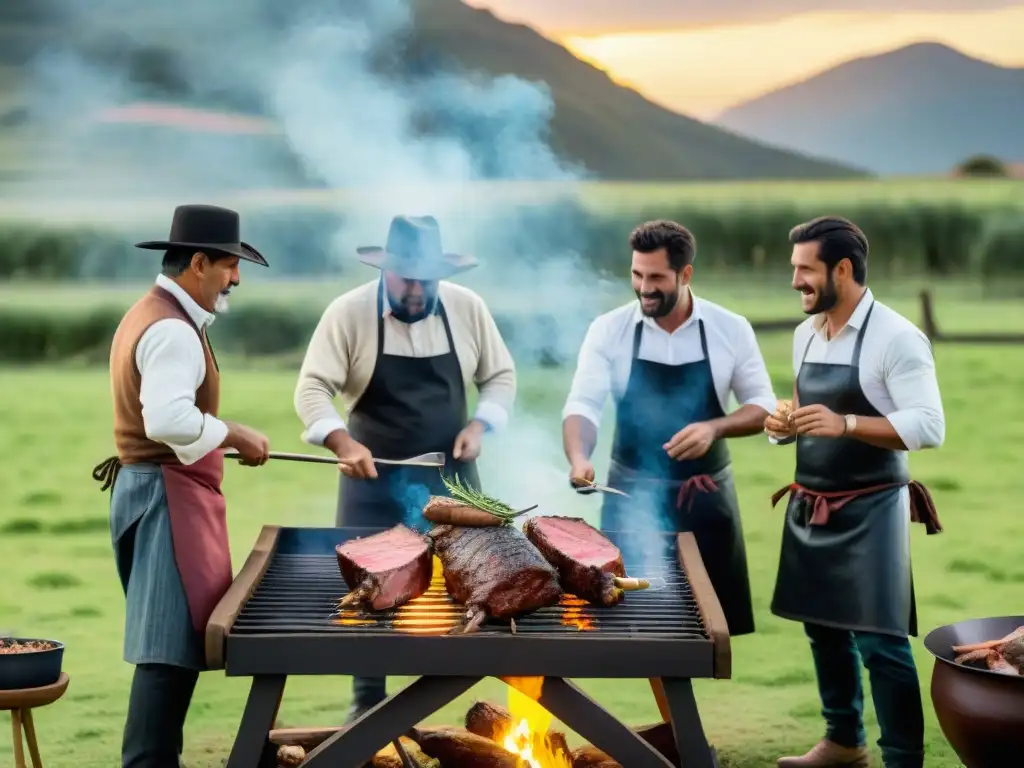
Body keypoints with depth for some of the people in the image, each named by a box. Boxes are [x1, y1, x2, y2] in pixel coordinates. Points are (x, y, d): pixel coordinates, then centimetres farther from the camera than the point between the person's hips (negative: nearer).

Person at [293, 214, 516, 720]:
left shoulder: (467, 308, -3)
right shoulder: (349, 312, -12)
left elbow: (501, 375, 7)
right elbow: (312, 387, -13)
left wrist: (479, 425, -10)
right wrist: (343, 444, -28)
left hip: (449, 475, 2)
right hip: (375, 476, -2)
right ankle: (368, 701, 13)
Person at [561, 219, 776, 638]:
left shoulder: (730, 329, -4)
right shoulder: (608, 329, -5)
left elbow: (763, 407, 1)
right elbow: (582, 405, -11)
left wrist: (714, 427, -18)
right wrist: (579, 458, -32)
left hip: (706, 497, 1)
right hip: (633, 495, -1)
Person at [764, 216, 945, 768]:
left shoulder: (896, 337, -15)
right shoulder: (806, 334, 9)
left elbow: (929, 427, -21)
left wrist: (845, 424, -31)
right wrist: (784, 426, -1)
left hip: (869, 510, -8)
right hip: (810, 508, 8)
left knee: (880, 642, -6)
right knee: (823, 627, 17)